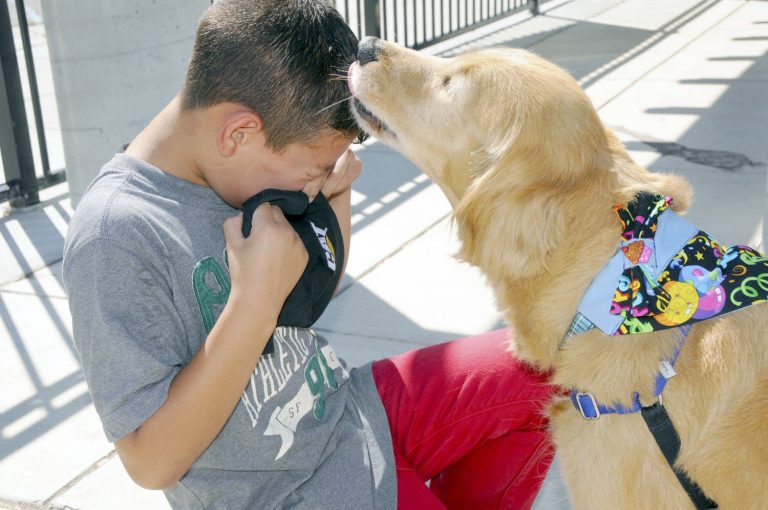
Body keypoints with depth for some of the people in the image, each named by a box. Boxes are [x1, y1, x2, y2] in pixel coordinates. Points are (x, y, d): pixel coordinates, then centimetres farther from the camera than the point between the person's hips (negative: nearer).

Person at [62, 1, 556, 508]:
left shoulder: (237, 173, -4)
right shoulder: (116, 240, -26)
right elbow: (152, 462, -25)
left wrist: (336, 198, -7)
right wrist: (256, 299, -32)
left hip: (354, 408, 7)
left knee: (545, 370, 6)